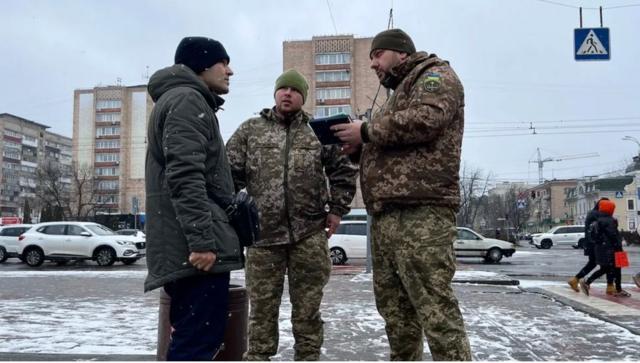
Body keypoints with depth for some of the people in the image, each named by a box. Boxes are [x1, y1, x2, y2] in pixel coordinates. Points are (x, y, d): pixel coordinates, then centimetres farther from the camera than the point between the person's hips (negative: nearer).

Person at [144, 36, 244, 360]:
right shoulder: (187, 101, -6)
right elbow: (185, 175, -19)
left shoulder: (180, 102, 28)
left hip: (189, 247, 11)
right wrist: (201, 239, -24)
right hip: (197, 248, -11)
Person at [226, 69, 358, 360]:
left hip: (309, 233, 0)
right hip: (263, 231, 0)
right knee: (262, 305, 7)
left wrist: (337, 208, 6)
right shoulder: (250, 129, 9)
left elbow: (344, 170, 13)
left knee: (307, 306, 8)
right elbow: (230, 172, 7)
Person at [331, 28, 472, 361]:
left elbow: (425, 119, -15)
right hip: (386, 216, 10)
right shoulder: (398, 93, 32)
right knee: (394, 306, 11)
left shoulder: (435, 76, 6)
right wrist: (357, 147, 11)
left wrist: (367, 131, -6)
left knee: (435, 308, -12)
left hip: (420, 213, -9)